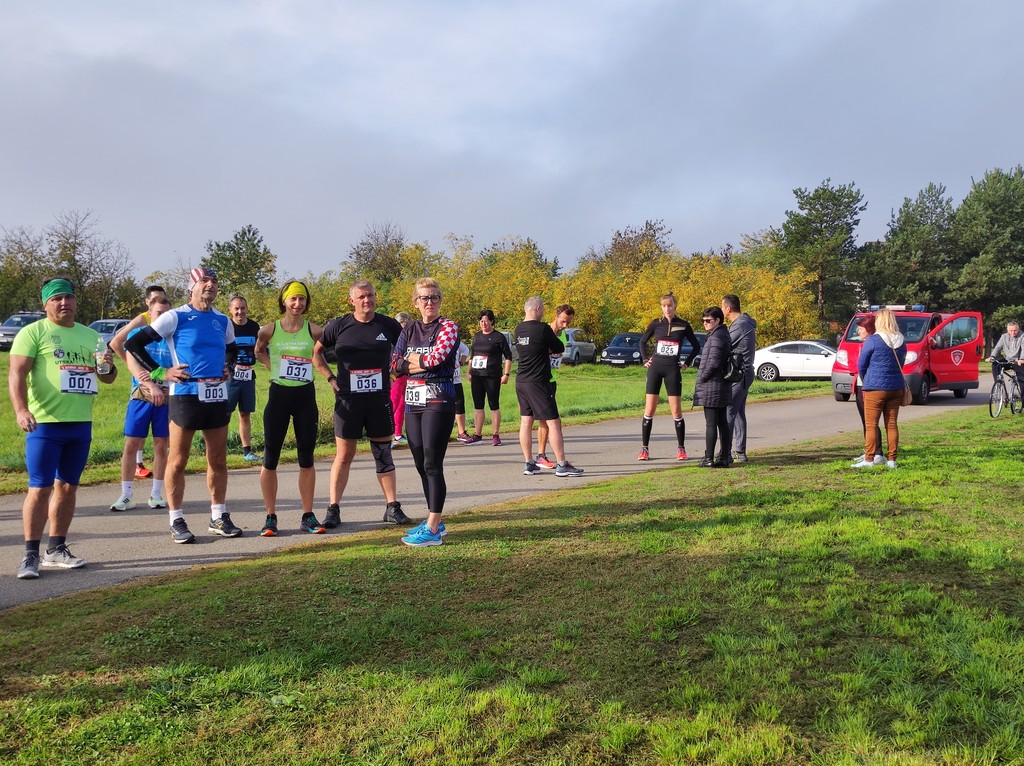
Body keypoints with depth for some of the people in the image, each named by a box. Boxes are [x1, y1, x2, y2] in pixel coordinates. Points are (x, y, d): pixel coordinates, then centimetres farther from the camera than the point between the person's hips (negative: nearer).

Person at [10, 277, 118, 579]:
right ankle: (31, 554, 3)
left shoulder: (91, 335, 15)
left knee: (68, 487, 11)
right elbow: (16, 374, -11)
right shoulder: (33, 332, -1)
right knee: (40, 488, -5)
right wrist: (21, 410, -26)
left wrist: (108, 367, -4)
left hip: (81, 425, 5)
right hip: (45, 424, -5)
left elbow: (107, 377, 21)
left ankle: (56, 549, 21)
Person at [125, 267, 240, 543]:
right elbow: (134, 344, -5)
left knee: (218, 460, 11)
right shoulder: (176, 317, -5)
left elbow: (232, 349, 32)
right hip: (186, 394, -5)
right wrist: (160, 372, -9)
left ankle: (218, 517, 22)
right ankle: (176, 521, 12)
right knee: (177, 461, 1)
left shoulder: (223, 321, 12)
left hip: (218, 395, 5)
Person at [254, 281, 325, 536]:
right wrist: (275, 369, 4)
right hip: (278, 394, 0)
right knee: (270, 458, 2)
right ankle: (271, 517, 13)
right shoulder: (269, 330, -2)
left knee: (307, 459, 6)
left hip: (306, 395, 1)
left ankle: (308, 516, 15)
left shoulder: (314, 331, -2)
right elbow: (259, 352, 17)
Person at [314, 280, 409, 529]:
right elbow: (315, 351, 11)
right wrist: (330, 378, 1)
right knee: (344, 455, 3)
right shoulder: (339, 326, 0)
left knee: (383, 454, 8)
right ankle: (333, 509, 11)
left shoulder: (388, 325, 2)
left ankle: (392, 507, 15)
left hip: (380, 399, 1)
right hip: (348, 399, -1)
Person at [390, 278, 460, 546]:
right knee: (421, 464, 11)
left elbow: (437, 356, -19)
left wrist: (411, 358, -3)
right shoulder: (410, 330, 13)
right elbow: (395, 364, 6)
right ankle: (434, 520, 23)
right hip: (413, 402, 6)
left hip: (439, 402, -6)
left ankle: (433, 530, -7)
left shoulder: (448, 327, -3)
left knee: (432, 464, -9)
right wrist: (423, 362, -8)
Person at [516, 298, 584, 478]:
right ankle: (562, 465, -2)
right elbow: (560, 348, -2)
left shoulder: (518, 329, 7)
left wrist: (547, 348, 9)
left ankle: (529, 463, 13)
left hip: (521, 381, 8)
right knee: (553, 422, -3)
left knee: (526, 421, 10)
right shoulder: (543, 329, -14)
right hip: (538, 382, -8)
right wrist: (552, 348, 17)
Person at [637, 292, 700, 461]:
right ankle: (644, 449, 5)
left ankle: (681, 449, 12)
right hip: (655, 368, 1)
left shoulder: (683, 325, 2)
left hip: (673, 370, -1)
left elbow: (696, 346, 12)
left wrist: (686, 363, 5)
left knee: (676, 412, -1)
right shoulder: (656, 324, 4)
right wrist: (645, 359, 9)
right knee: (649, 410, -1)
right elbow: (642, 341, 18)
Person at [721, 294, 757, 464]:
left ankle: (725, 454, -13)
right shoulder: (744, 322, 16)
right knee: (738, 413, 14)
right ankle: (740, 453, 19)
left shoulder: (740, 325, -17)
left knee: (728, 413, -12)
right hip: (743, 373, 11)